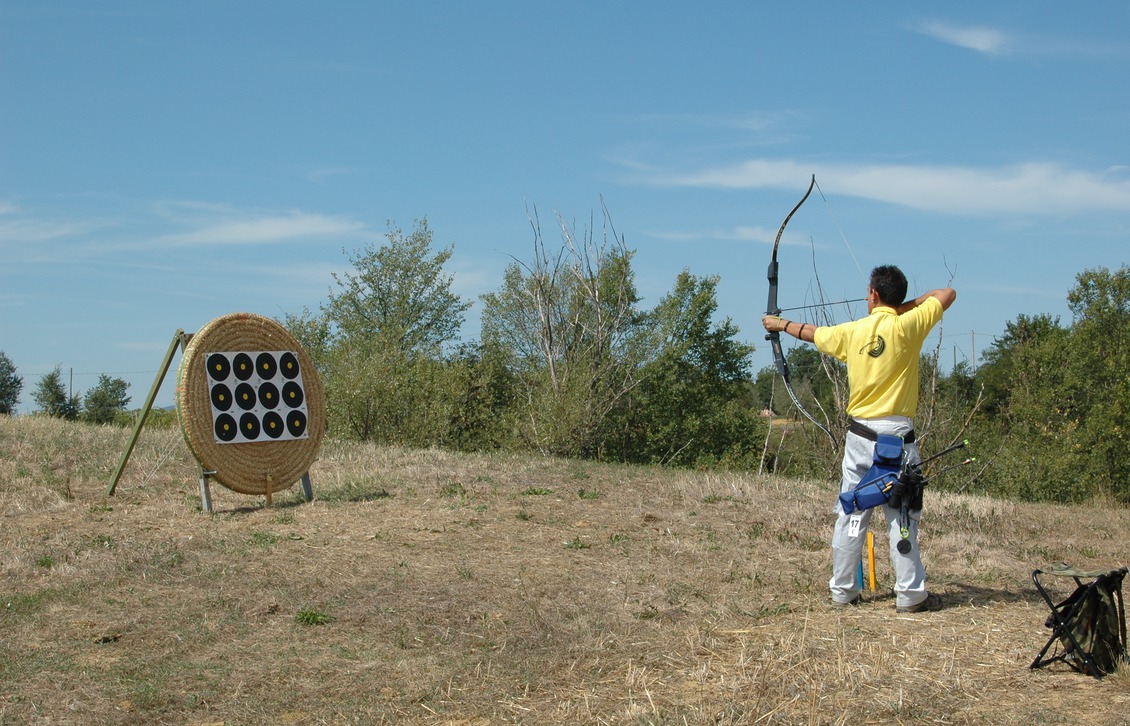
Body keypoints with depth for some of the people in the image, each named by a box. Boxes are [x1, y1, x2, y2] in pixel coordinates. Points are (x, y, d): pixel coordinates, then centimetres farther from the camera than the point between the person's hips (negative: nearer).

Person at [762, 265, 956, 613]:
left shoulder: (851, 332, 3)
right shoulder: (907, 326, -7)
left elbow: (812, 332, 21)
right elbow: (947, 294, 4)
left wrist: (779, 323, 40)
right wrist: (906, 305, 14)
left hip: (860, 435, 3)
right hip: (897, 434, -3)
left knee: (851, 514, 8)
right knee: (902, 516, 1)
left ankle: (843, 590, 15)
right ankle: (910, 594, 4)